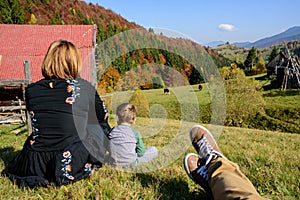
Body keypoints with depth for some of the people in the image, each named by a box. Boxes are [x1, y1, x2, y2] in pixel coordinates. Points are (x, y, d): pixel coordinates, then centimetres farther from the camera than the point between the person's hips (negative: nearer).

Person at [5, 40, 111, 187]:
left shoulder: (31, 90, -2)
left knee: (12, 166, 39)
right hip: (74, 165, -3)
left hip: (35, 167, 4)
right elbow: (102, 119, 9)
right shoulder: (84, 87, -8)